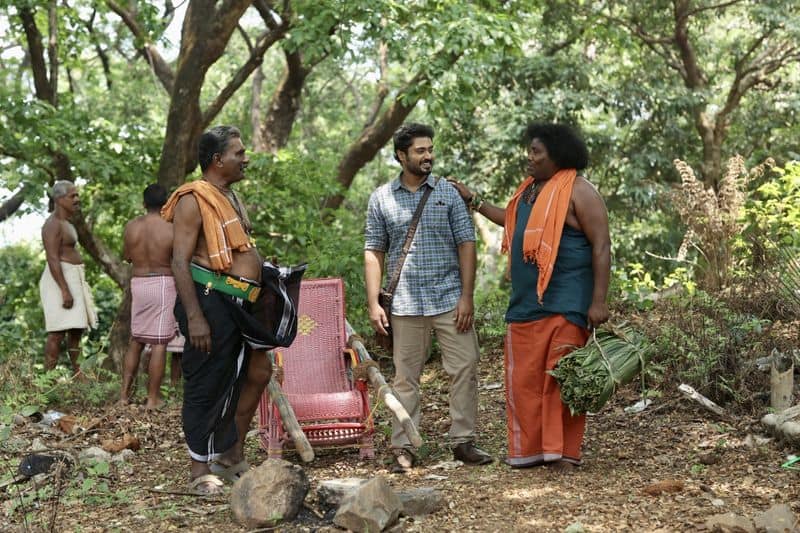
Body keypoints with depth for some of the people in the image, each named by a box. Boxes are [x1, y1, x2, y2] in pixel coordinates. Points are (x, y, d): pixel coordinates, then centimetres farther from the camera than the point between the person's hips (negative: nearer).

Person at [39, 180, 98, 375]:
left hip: (73, 279, 10)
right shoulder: (53, 224, -14)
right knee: (59, 331, -11)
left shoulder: (64, 222, 16)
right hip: (61, 281, -10)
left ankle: (77, 373, 19)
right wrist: (65, 291, -26)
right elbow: (52, 259, -21)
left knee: (77, 328, 13)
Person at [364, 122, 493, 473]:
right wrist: (373, 303, -2)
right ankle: (403, 448, 11)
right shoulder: (381, 199, 5)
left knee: (465, 368, -1)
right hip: (405, 304, 0)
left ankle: (463, 441, 9)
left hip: (450, 300, 0)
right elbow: (374, 252, 6)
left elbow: (466, 244, 2)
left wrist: (466, 296, -6)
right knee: (405, 378, 4)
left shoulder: (448, 193, 4)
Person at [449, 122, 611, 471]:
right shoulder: (530, 189, 16)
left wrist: (599, 301, -17)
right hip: (527, 302, 8)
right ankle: (531, 449, 15)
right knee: (525, 379, 7)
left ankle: (564, 452, -3)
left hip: (565, 304, -8)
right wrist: (473, 201, 36)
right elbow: (515, 222, 35)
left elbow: (602, 247, -11)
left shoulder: (578, 192, -8)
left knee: (561, 377, -8)